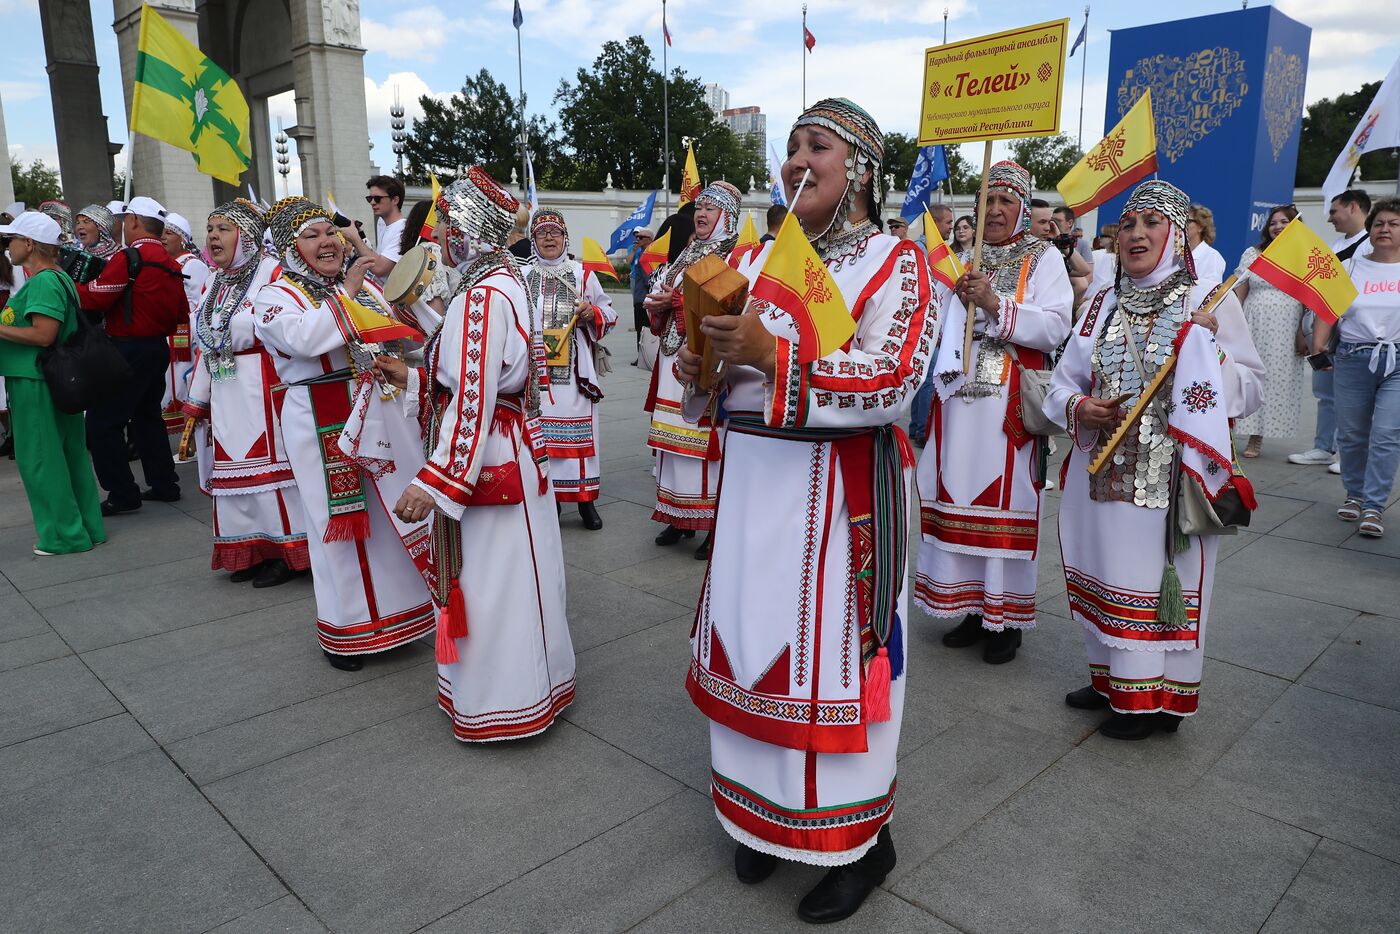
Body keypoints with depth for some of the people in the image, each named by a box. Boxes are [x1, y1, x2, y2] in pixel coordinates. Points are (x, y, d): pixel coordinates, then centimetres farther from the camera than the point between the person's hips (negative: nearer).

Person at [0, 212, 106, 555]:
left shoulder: (43, 282, -16)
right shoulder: (59, 278, 14)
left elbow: (43, 335, -24)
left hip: (35, 382, -10)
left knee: (39, 458, 0)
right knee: (68, 454, 13)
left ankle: (64, 534, 7)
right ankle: (87, 527, 21)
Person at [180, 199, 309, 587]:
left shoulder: (271, 272, -7)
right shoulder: (213, 283, 17)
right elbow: (203, 347, 20)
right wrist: (196, 401, 18)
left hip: (263, 390, -8)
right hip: (225, 393, 8)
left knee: (268, 462, -5)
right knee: (234, 465, 9)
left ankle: (286, 550, 5)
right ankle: (250, 551, 18)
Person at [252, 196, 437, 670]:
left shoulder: (364, 285, 12)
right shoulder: (275, 296, -4)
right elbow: (301, 337, -26)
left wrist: (409, 297, -1)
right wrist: (346, 294, -20)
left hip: (384, 412, 6)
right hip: (325, 424, -5)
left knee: (398, 512, 13)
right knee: (342, 521, 2)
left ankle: (399, 608, 32)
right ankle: (345, 629, 19)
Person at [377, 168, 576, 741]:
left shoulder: (482, 296, -20)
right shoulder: (505, 283, 11)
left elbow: (473, 403, -25)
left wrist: (434, 482, -24)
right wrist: (413, 379, 15)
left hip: (485, 461, -10)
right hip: (507, 455, 10)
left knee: (491, 582, 2)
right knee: (498, 580, 19)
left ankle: (504, 704, 18)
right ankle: (512, 685, 34)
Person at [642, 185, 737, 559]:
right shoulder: (687, 255, 20)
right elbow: (664, 296, 27)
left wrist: (677, 300, -15)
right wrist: (658, 305, 4)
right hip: (675, 359, 8)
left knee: (706, 440, -6)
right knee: (675, 439, 10)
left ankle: (716, 524, 4)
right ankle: (680, 517, 20)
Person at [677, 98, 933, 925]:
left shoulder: (896, 263, -5)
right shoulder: (762, 258, 12)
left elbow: (895, 382, -19)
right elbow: (733, 375, 17)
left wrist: (774, 354, -24)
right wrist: (700, 365, -6)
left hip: (842, 491, -6)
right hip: (754, 480, 6)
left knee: (833, 652, 0)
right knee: (755, 641, 12)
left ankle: (859, 839, 22)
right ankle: (767, 815, 33)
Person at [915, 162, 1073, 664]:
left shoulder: (1043, 258, 3)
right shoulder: (966, 259, 18)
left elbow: (1057, 326, -11)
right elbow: (941, 323, 20)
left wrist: (996, 305, -18)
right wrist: (958, 298, 1)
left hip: (1010, 401, -5)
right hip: (960, 396, 5)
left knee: (1005, 499, -3)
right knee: (959, 495, 5)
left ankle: (1007, 616, 10)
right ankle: (972, 606, 19)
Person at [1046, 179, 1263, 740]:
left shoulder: (1210, 301, -2)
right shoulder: (1103, 305, 11)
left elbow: (1249, 390, -5)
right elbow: (1063, 379, 13)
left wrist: (1204, 345, -19)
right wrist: (1078, 407, -8)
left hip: (1170, 476, -5)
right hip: (1102, 472, 5)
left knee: (1161, 578, 2)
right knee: (1107, 572, 13)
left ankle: (1158, 698, 17)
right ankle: (1113, 681, 30)